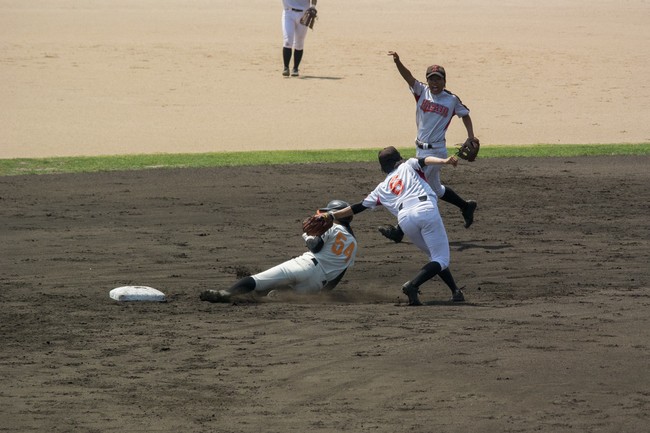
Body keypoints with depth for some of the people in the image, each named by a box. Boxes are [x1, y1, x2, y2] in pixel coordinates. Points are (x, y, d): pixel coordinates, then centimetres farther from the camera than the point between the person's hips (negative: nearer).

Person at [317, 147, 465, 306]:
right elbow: (425, 161, 4)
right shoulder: (408, 165, 26)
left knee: (436, 256, 23)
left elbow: (359, 207, 30)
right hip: (427, 210, -3)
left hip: (404, 219, 3)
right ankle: (412, 285, -26)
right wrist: (445, 161, -13)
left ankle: (455, 292, 14)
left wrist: (331, 216, 38)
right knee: (441, 259, -4)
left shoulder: (382, 188, 30)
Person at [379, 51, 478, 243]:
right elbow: (408, 76, -14)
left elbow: (465, 115, 9)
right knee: (435, 189, 21)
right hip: (421, 149, 6)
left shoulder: (452, 100, -6)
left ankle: (400, 230, -1)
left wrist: (471, 138, 0)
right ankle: (466, 207, 42)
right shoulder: (422, 92, 1)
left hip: (435, 151, -6)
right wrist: (397, 62, -32)